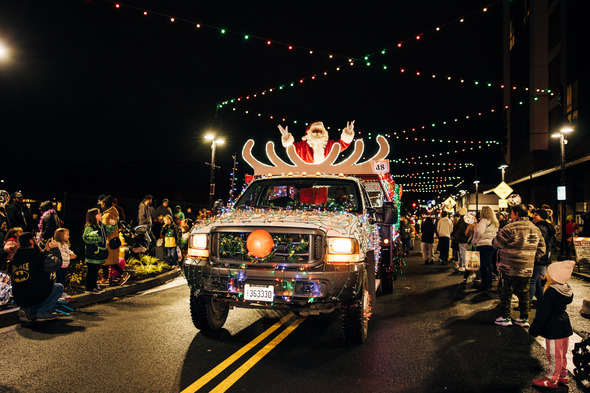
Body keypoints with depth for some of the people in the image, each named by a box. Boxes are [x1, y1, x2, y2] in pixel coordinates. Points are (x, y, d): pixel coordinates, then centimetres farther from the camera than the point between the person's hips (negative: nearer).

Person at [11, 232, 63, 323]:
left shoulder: (16, 257, 8)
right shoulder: (37, 256, -15)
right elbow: (56, 263, -8)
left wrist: (47, 251, 22)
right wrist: (55, 249, 4)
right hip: (34, 297, -7)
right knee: (59, 287, 14)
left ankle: (27, 311, 10)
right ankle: (42, 313, 0)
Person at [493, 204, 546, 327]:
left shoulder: (511, 228, -16)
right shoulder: (536, 229, 8)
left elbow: (496, 244, -11)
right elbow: (541, 249, 13)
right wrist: (531, 258, 15)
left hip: (510, 268, -6)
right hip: (527, 269, 6)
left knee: (506, 293, 5)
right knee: (524, 294, 15)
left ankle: (505, 317, 11)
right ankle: (524, 318, 19)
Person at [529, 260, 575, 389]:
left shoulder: (551, 292, -26)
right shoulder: (567, 290, -2)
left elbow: (544, 313, -21)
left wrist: (534, 329, -13)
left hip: (554, 329, -9)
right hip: (564, 326, 9)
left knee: (554, 355, 5)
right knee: (562, 354, 22)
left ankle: (552, 380, 17)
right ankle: (563, 376, 36)